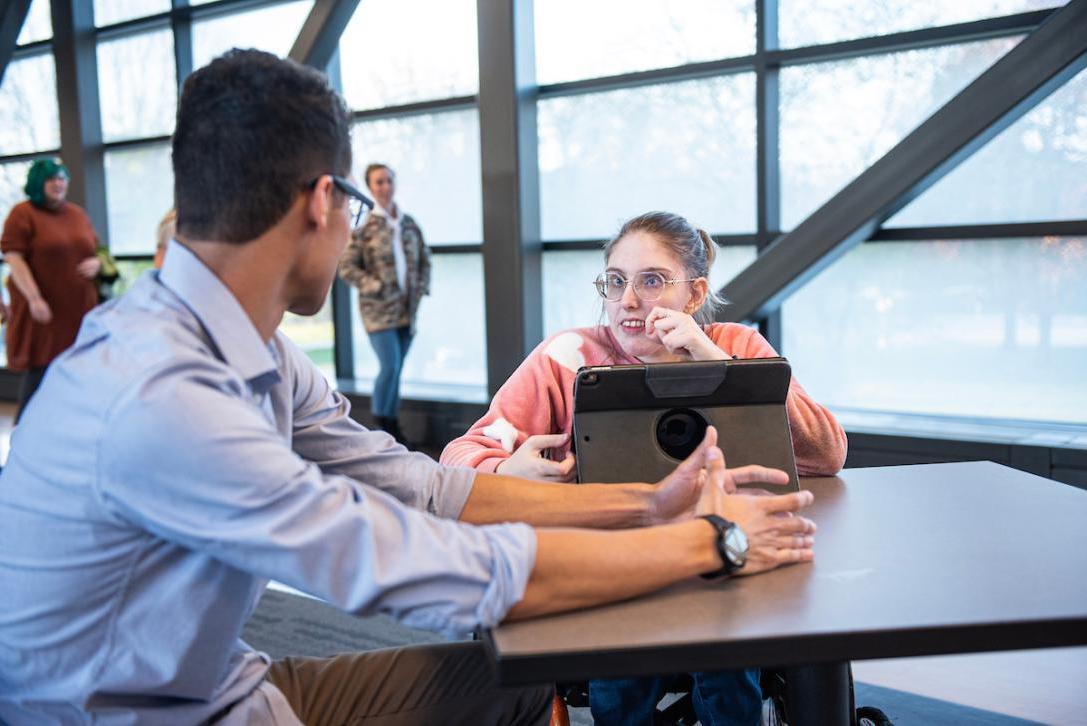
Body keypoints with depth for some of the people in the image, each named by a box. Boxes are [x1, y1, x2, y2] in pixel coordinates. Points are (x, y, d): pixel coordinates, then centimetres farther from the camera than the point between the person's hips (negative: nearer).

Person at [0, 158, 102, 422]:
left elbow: (96, 250, 24)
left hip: (79, 309, 6)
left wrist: (97, 263, -1)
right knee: (40, 370, -5)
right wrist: (34, 298, -20)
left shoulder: (77, 213, 15)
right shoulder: (22, 213, -4)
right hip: (43, 309, -6)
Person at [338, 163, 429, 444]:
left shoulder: (409, 223, 9)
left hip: (407, 308, 4)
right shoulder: (364, 225, -5)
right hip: (379, 308, -4)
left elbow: (425, 260, 17)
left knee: (396, 368, 10)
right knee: (390, 366, -13)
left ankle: (391, 424, 20)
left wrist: (421, 288, 3)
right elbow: (347, 267, -5)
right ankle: (382, 421, 4)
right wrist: (377, 288, -12)